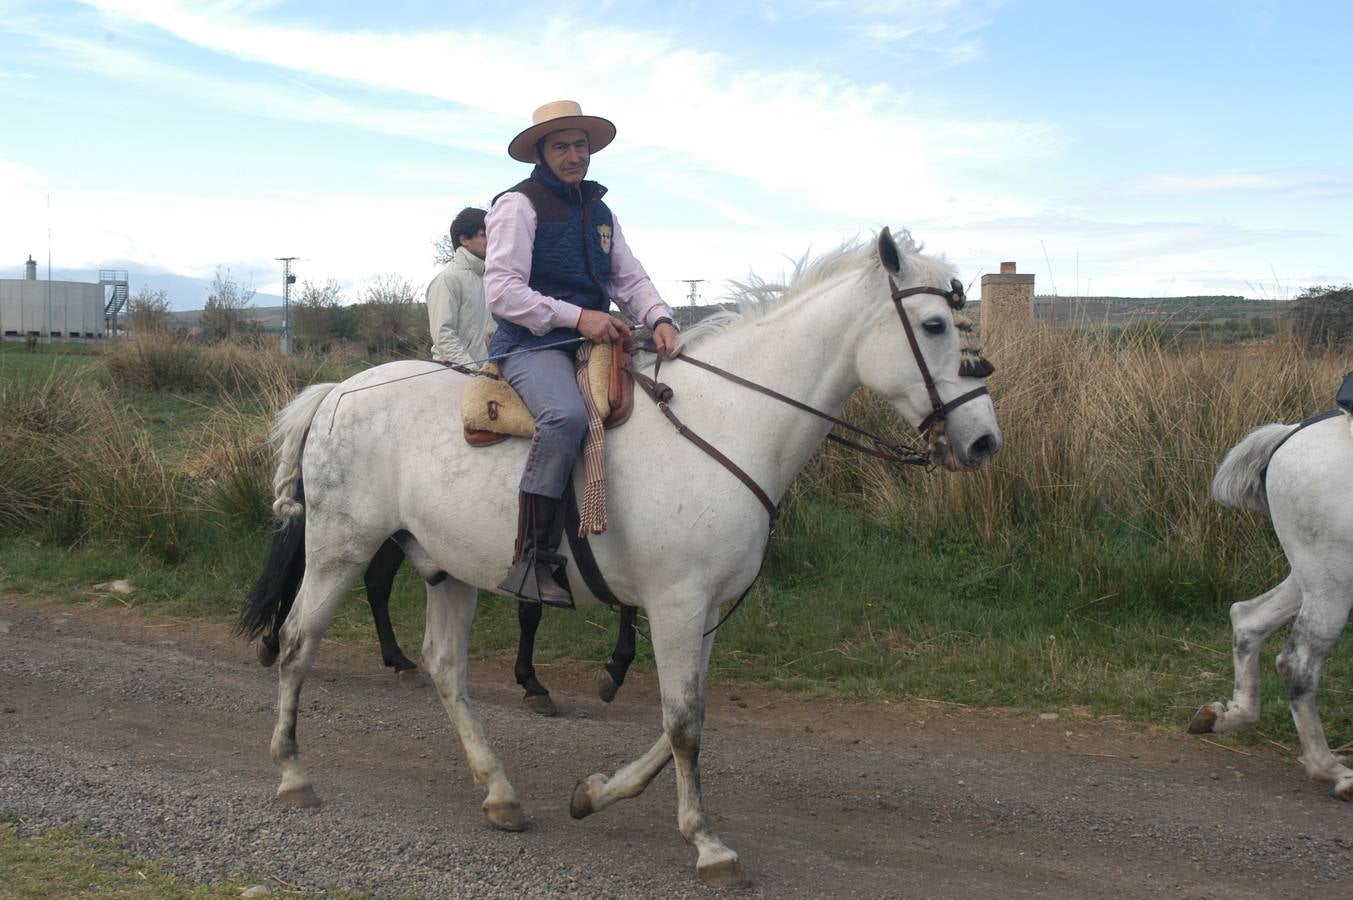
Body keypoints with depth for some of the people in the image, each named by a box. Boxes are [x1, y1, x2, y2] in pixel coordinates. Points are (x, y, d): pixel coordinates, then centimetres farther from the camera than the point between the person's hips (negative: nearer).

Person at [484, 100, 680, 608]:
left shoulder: (600, 213, 20)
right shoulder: (519, 205, -2)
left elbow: (630, 279, 15)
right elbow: (501, 290, -11)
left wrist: (659, 318, -8)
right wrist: (576, 317, -19)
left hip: (596, 344, 8)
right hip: (531, 344, -8)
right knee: (566, 415, -37)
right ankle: (532, 560, -36)